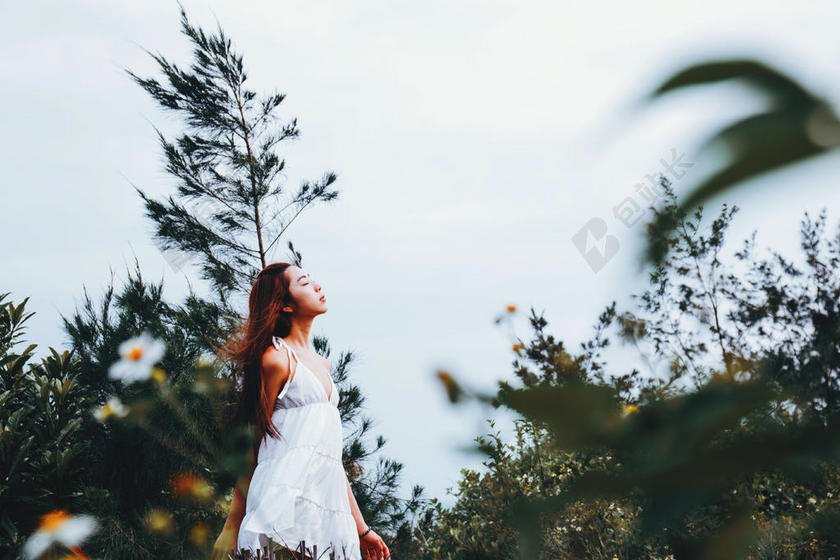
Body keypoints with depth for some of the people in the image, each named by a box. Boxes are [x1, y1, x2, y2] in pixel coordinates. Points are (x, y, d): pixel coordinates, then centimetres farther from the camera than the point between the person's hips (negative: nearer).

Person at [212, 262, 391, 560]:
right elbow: (252, 443, -1)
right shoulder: (278, 358, -1)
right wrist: (233, 525, -3)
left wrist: (361, 528, 23)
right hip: (286, 492, -7)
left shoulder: (322, 364, 23)